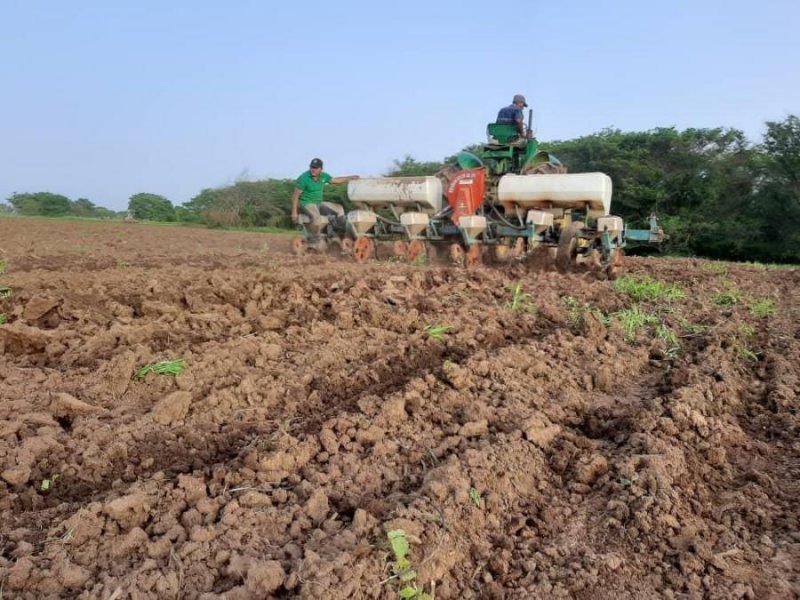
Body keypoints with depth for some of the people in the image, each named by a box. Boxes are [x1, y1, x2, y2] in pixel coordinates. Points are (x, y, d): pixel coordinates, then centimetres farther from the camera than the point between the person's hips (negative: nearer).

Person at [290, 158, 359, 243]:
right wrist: (294, 213, -16)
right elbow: (295, 196, -13)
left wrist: (350, 177, 21)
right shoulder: (303, 178, -16)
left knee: (339, 208, 1)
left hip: (319, 203, 7)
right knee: (316, 217, -37)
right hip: (307, 203, -7)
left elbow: (335, 180, 23)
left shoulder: (323, 176, 3)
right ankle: (313, 241, -22)